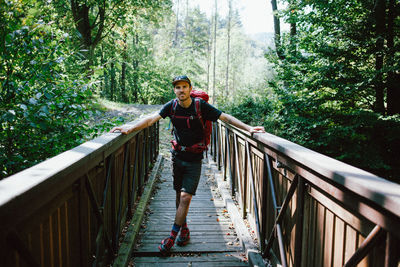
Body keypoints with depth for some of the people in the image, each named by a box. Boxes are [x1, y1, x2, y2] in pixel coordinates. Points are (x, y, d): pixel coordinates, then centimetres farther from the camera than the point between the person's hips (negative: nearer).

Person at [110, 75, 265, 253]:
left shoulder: (200, 106, -11)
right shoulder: (172, 106, -2)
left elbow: (226, 117, -11)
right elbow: (152, 119, -9)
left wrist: (248, 128, -19)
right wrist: (129, 129, -21)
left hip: (194, 160, -3)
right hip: (177, 156, 4)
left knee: (185, 197, -7)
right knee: (179, 195, 12)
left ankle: (172, 236, 3)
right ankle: (184, 228, 31)